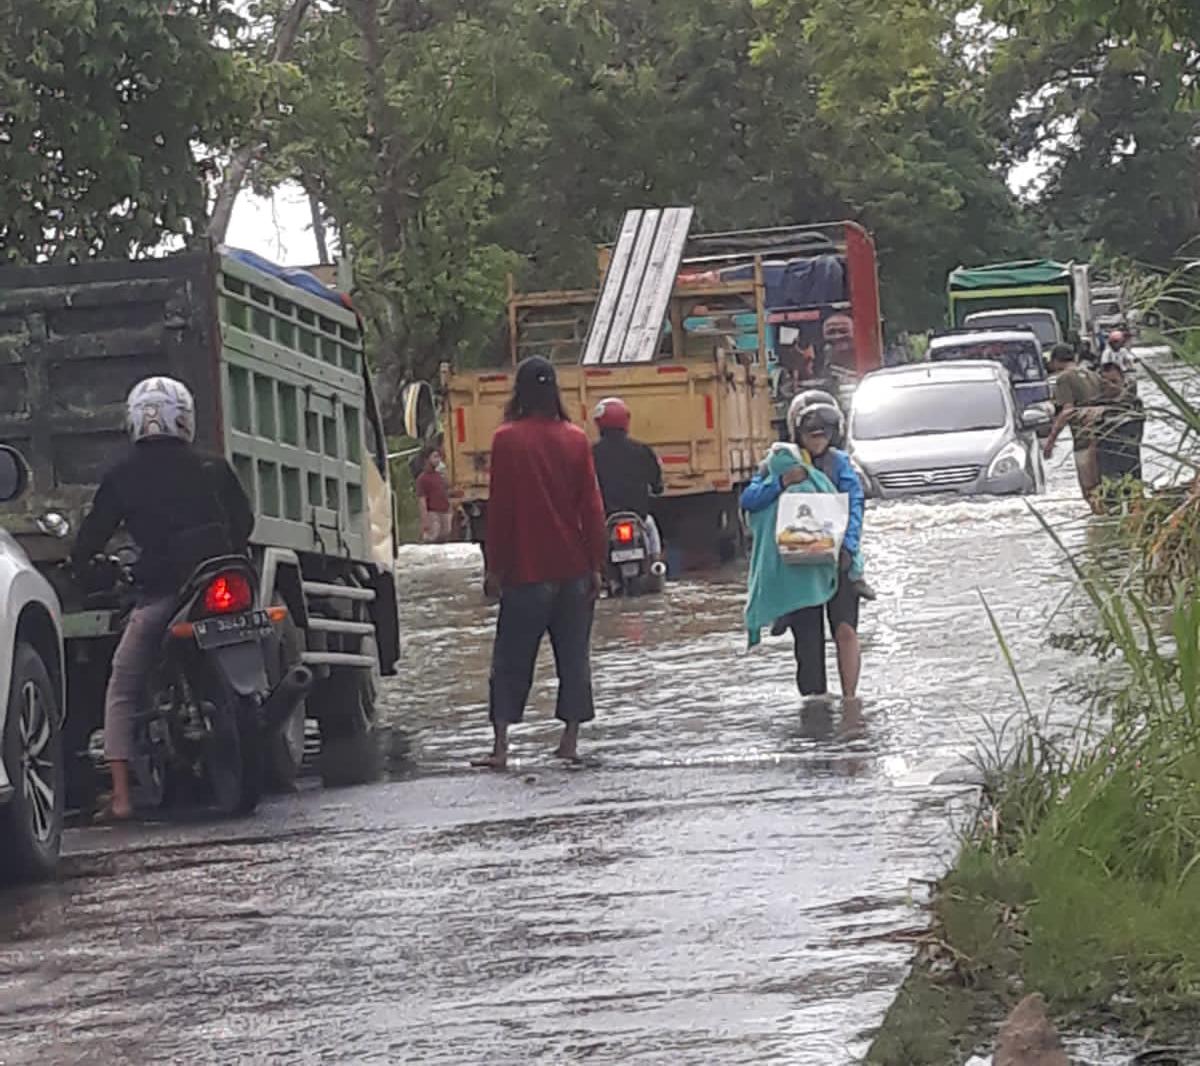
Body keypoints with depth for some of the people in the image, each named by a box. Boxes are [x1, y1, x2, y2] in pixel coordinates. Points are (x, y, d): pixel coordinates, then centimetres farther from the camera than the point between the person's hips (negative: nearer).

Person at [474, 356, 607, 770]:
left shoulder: (507, 440, -7)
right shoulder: (575, 440, 1)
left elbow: (499, 508, -6)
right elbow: (592, 507, 2)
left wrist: (495, 567, 0)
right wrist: (596, 564, 8)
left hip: (527, 570, -2)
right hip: (573, 568, 3)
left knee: (511, 659, 2)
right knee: (573, 655, 10)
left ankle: (501, 746, -4)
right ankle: (570, 740, 9)